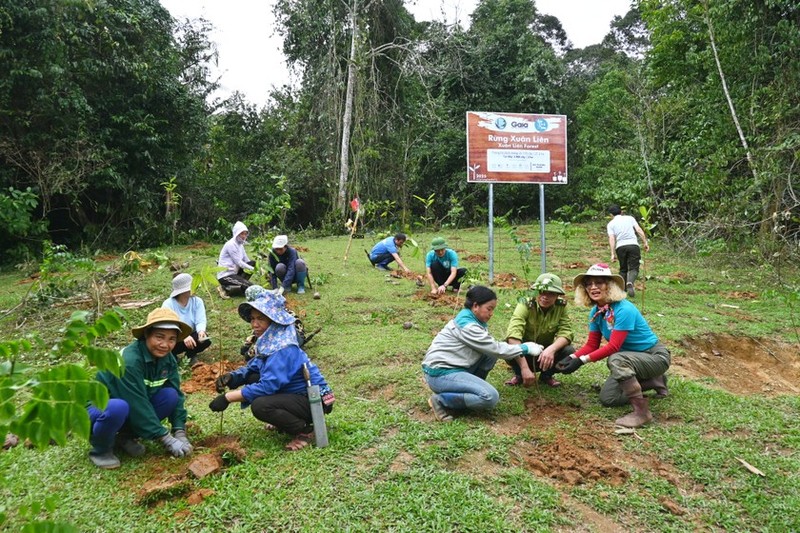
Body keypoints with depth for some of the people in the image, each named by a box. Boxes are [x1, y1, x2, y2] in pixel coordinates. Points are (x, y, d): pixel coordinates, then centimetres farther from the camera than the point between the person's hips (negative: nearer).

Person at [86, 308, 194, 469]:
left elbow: (177, 395, -6)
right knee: (119, 407, -39)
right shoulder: (129, 360, -32)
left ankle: (126, 436, 3)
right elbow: (137, 404, -31)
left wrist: (180, 433, -18)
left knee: (170, 395, -16)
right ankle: (100, 449, -7)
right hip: (99, 407, -6)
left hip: (132, 409, 7)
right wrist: (166, 438, -27)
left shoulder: (168, 360, -10)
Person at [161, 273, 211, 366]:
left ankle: (191, 354, 2)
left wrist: (201, 331, -41)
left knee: (205, 339, -29)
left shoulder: (197, 301, -7)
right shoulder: (168, 304, -17)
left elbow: (201, 321, -16)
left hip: (190, 336, 2)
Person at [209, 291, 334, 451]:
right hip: (296, 393, 10)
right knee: (252, 378, 6)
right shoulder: (269, 341, 2)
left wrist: (228, 398, -23)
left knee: (259, 405, -27)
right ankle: (287, 420, 16)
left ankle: (306, 430, -7)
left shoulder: (283, 349, -25)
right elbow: (251, 367, 11)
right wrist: (231, 377, -10)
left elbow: (267, 386, -29)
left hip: (314, 400, -10)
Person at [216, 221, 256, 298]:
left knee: (253, 263, 0)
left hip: (234, 272, 9)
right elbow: (239, 262, -17)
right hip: (225, 275, -9)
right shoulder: (231, 244, -15)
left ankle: (240, 283, -1)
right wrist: (254, 269, -16)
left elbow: (247, 261, 10)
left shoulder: (240, 244, 13)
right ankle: (225, 289, -12)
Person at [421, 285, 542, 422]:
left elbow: (494, 347, 8)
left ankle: (471, 389, 9)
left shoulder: (476, 320, 8)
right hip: (440, 374, -10)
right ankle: (441, 400, -9)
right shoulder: (466, 325, -21)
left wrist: (524, 366, 0)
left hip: (455, 367, 10)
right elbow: (498, 349, -18)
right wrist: (526, 348, -7)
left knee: (491, 353, 1)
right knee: (490, 397, -21)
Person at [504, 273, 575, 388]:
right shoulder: (526, 305, -25)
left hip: (546, 352, 2)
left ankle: (546, 376, 5)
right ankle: (519, 375, 1)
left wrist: (552, 349, -44)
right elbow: (513, 333, -39)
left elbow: (565, 332, -21)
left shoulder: (561, 306, -15)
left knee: (569, 351, -26)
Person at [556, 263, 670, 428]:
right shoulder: (596, 313, -4)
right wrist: (572, 357, -19)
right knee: (607, 398, 3)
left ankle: (642, 411, -22)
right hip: (631, 358, 8)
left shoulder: (624, 310, -29)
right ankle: (654, 381, 20)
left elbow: (613, 346, -32)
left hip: (655, 357, -8)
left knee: (615, 360, -36)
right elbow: (592, 345, -1)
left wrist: (582, 360, -34)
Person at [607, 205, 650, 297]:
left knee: (623, 269, 16)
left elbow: (611, 238, 1)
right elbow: (639, 230, 5)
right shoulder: (630, 218, 17)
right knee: (633, 268, -2)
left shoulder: (611, 224, 13)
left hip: (620, 247, 1)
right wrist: (645, 242, 4)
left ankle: (623, 289, 14)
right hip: (633, 245, -1)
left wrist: (613, 254, -4)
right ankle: (630, 283, -30)